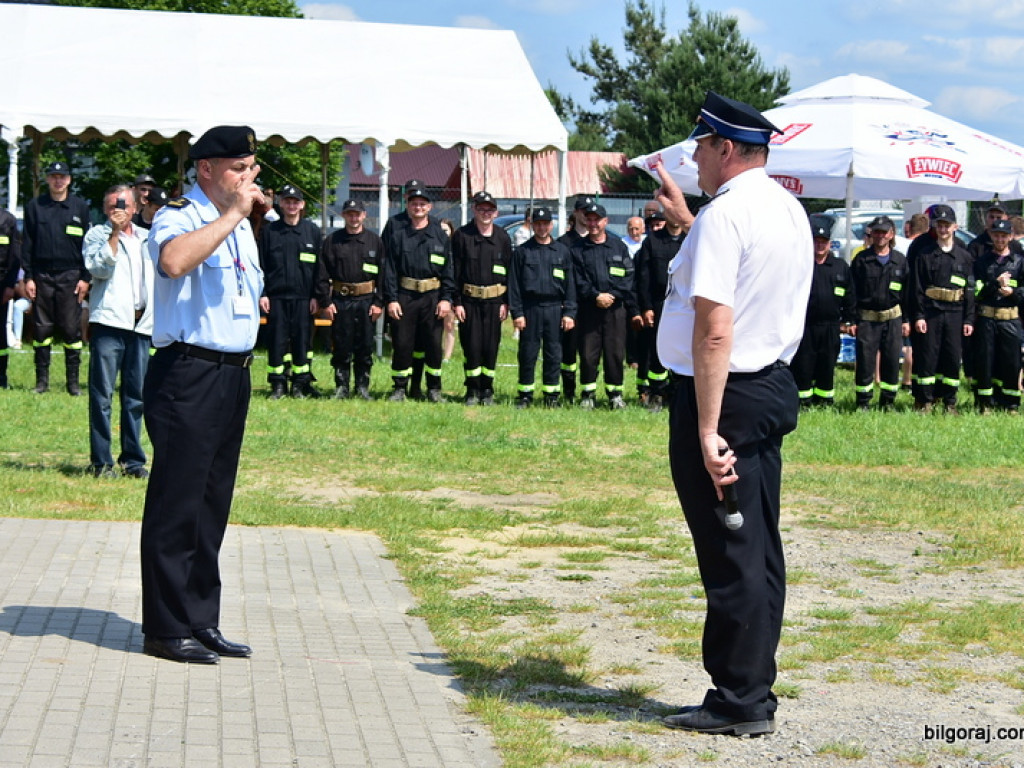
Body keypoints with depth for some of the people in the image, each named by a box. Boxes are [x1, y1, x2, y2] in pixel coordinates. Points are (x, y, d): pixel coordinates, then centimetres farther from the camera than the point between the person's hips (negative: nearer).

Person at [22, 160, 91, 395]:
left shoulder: (80, 207, 6)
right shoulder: (35, 206, 7)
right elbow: (27, 244, 7)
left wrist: (85, 278, -1)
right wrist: (28, 277, 0)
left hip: (70, 276, -1)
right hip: (42, 276, 1)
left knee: (72, 329, -2)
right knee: (42, 329, 3)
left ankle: (73, 381, 4)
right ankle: (42, 380, 9)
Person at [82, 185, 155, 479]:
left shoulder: (148, 239, 18)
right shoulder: (97, 235, 5)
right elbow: (99, 268, -12)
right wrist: (115, 233, -14)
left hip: (141, 324, 4)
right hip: (109, 322, -4)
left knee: (136, 396, 7)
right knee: (102, 394, -6)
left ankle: (133, 459, 13)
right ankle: (101, 461, -4)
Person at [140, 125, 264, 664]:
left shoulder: (242, 226, 18)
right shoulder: (179, 217, -9)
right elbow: (174, 260, -34)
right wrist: (231, 215, -26)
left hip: (234, 374, 9)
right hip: (188, 374, -9)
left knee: (213, 504, 12)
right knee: (176, 502, -5)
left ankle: (202, 621, 18)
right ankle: (166, 628, 1)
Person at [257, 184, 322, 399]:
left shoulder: (312, 231, 7)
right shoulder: (269, 230, 6)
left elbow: (319, 266, 7)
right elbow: (260, 265, 6)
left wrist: (316, 296, 1)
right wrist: (262, 293, -1)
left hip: (303, 297, 0)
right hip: (276, 295, 0)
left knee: (302, 339, 2)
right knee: (276, 340, 0)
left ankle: (301, 384, 9)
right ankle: (278, 384, 6)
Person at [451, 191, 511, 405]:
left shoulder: (502, 237, 6)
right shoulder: (462, 235, 0)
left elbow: (509, 272, 8)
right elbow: (455, 271, -1)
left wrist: (506, 302, 2)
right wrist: (457, 302, -6)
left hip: (494, 301, 2)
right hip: (469, 299, -2)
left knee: (491, 346, 2)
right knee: (471, 346, -3)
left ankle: (487, 390, 13)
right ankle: (472, 390, 9)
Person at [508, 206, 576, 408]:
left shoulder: (562, 251, 11)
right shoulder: (522, 251, 6)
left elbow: (570, 283, 9)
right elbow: (514, 284, 3)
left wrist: (569, 312, 1)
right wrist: (516, 313, -5)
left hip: (554, 309, 1)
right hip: (530, 308, -1)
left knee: (554, 353, 2)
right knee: (528, 353, 0)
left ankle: (551, 395, 9)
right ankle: (525, 395, 7)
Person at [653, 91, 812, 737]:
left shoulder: (723, 216, -17)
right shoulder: (790, 211, 11)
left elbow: (714, 331, -24)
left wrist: (707, 431, -25)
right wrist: (686, 221, 36)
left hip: (722, 393, -9)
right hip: (774, 386, 9)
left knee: (729, 553, -3)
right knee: (759, 548, 13)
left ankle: (739, 703, 3)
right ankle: (757, 694, 21)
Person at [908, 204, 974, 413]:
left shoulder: (964, 256, 10)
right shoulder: (924, 254, 3)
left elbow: (970, 290, 10)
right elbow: (916, 288, 0)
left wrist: (968, 319, 4)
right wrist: (918, 316, -8)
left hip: (954, 314, 2)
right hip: (930, 313, -2)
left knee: (952, 359, 3)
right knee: (927, 357, -2)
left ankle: (950, 402, 12)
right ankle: (924, 401, 6)